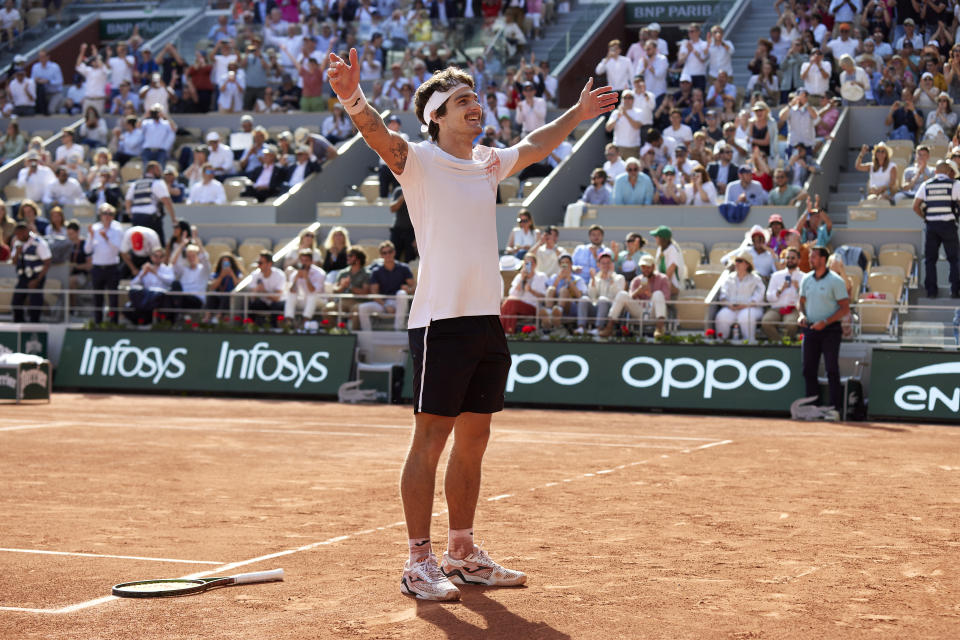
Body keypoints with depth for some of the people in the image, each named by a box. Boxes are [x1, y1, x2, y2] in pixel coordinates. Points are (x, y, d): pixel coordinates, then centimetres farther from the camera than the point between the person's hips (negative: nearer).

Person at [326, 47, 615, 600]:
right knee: (431, 439, -5)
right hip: (441, 321, -7)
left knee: (473, 441, 12)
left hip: (488, 321, 7)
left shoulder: (489, 162, 15)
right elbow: (379, 133, -24)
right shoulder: (418, 161, -4)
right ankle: (419, 563, 1)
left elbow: (533, 146, 35)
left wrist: (578, 114, 43)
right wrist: (353, 98, -43)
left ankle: (463, 554, 23)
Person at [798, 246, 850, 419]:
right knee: (809, 370, 6)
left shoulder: (835, 281, -8)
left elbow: (845, 308, -9)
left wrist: (825, 322, -18)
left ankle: (835, 408, -5)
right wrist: (802, 315, -1)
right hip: (810, 330, 6)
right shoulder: (806, 279, 9)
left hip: (830, 331, -5)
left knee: (832, 369, -7)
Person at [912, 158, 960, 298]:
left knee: (930, 259, 9)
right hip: (948, 224, -2)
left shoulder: (926, 185, 8)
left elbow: (915, 206, 3)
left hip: (930, 225, 2)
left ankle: (931, 290, 5)